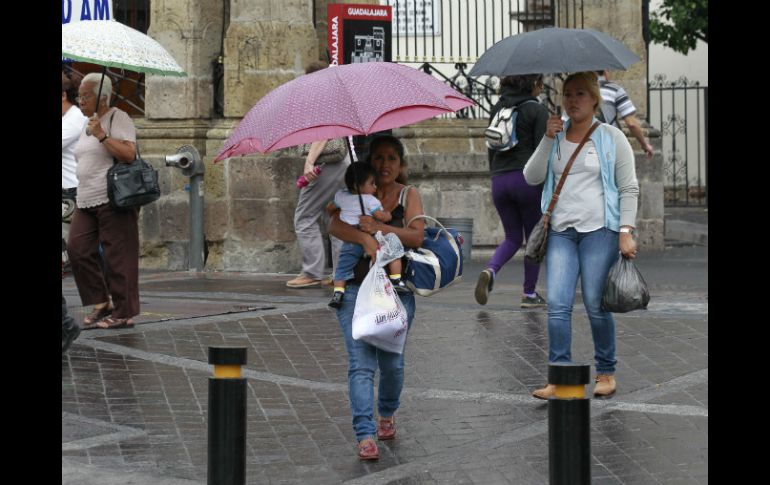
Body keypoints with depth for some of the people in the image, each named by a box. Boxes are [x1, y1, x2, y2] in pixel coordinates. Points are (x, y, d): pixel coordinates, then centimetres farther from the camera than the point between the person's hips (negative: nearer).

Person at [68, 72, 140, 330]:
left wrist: (101, 135, -19)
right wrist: (81, 198, 24)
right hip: (86, 202, 9)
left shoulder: (117, 118, -5)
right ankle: (101, 303, 8)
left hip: (113, 200, -9)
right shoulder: (88, 125, 21)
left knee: (117, 256, -6)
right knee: (77, 248, -1)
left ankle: (123, 313, 0)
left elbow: (128, 154, -17)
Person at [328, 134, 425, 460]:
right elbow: (335, 226, -13)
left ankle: (387, 413, 31)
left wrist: (377, 227, -20)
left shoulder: (408, 195, 6)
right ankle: (365, 435, -15)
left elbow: (417, 236, -9)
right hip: (356, 288, -1)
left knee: (392, 362, 1)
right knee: (361, 363, -12)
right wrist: (364, 238, -30)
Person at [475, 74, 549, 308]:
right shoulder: (537, 110, -5)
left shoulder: (497, 109, 12)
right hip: (528, 178, -5)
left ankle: (490, 271, -13)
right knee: (534, 237, 9)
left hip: (499, 180, 5)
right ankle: (529, 293, 12)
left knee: (513, 237, 15)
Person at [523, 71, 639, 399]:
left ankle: (606, 373, 11)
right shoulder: (556, 136, 13)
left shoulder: (611, 138, 4)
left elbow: (629, 189, 2)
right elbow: (531, 177, 4)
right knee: (557, 304, -7)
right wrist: (548, 139, -5)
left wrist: (626, 231, -7)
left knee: (596, 305, -4)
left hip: (599, 229, -3)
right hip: (561, 231, 3)